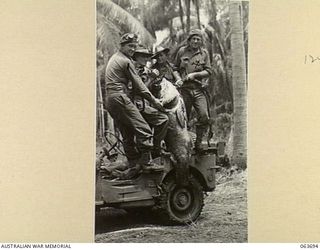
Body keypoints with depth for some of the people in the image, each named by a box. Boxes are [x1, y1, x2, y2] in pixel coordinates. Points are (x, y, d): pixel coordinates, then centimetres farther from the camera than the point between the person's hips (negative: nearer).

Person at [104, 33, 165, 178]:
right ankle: (146, 163, -17)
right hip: (120, 97, -10)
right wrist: (154, 101, -3)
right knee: (143, 130, -13)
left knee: (127, 135, 11)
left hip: (109, 100, 10)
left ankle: (133, 167, 11)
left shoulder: (113, 58, 24)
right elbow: (138, 84, -6)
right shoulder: (125, 61, -5)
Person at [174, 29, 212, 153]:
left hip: (199, 90, 0)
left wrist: (194, 74, -10)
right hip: (184, 89, 0)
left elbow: (208, 71, 3)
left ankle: (198, 142, 4)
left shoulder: (204, 53, 8)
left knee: (204, 117, -12)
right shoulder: (182, 51, 7)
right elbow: (175, 68, 16)